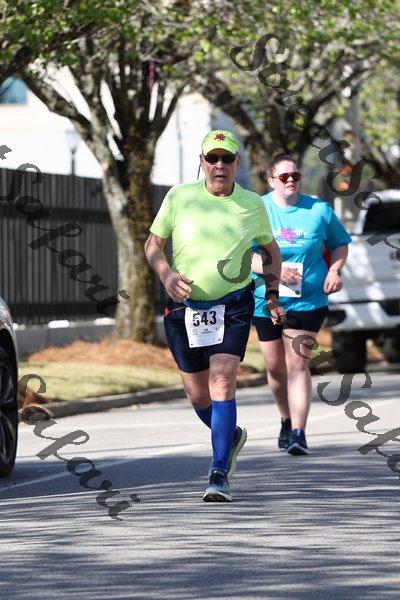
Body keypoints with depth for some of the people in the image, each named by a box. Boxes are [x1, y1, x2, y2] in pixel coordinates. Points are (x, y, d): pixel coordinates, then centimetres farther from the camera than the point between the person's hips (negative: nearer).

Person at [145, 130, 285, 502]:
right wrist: (167, 275, -13)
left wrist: (272, 296, 7)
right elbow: (153, 244, 6)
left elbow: (270, 249, 17)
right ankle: (230, 436, 41)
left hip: (232, 306, -1)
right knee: (197, 395, 9)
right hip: (184, 307, 2)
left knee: (222, 382, -18)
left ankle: (219, 474, -18)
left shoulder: (252, 205, 1)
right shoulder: (179, 197, -2)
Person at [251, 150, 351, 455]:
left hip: (307, 301, -2)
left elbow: (340, 243, 15)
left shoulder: (319, 210, 2)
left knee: (297, 364, -12)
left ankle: (298, 433, -15)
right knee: (275, 367, 11)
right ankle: (287, 420, 35)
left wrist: (335, 270, -4)